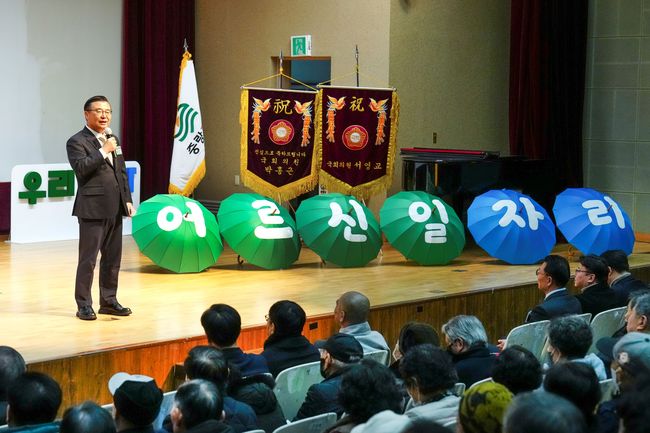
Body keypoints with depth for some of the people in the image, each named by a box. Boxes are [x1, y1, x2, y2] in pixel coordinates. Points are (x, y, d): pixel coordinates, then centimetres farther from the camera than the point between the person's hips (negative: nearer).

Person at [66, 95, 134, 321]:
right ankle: (84, 305, 3)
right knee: (88, 259, -3)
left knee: (112, 258, 12)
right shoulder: (77, 141, -6)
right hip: (92, 208, -7)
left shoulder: (112, 139, 18)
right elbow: (81, 168, -21)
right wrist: (103, 151, -19)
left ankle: (108, 301, 22)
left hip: (115, 208, 7)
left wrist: (128, 200, 15)